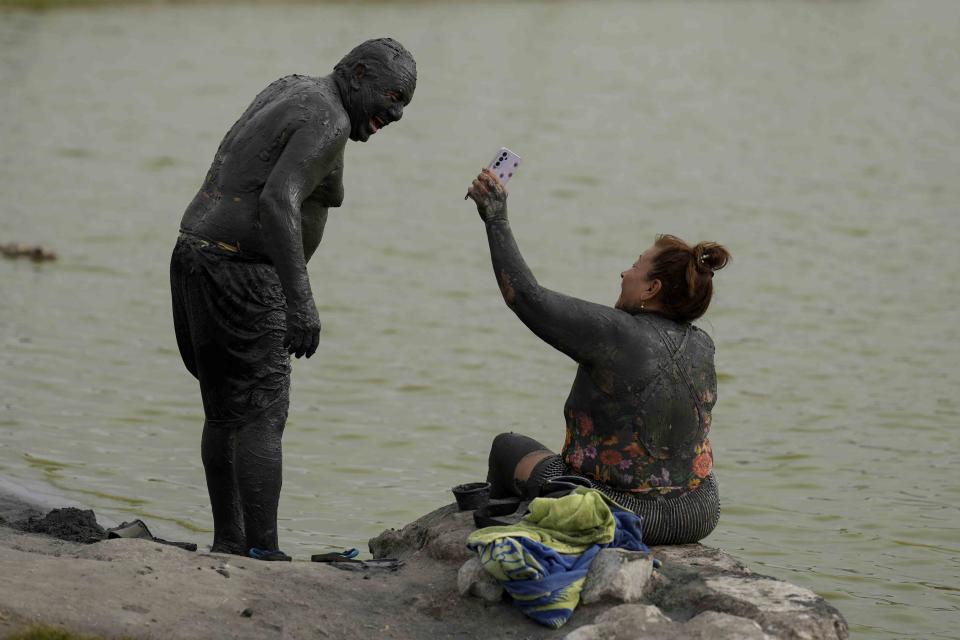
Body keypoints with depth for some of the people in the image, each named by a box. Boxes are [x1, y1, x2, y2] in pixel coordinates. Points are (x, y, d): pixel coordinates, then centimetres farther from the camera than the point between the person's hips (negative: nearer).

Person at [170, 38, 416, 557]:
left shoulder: (288, 90, 17)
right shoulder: (328, 123, -14)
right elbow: (277, 203, -27)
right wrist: (300, 302, -31)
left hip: (196, 256, 10)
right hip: (242, 275, -10)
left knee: (225, 411, 18)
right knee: (263, 418, -8)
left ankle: (227, 541, 24)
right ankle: (263, 553, -11)